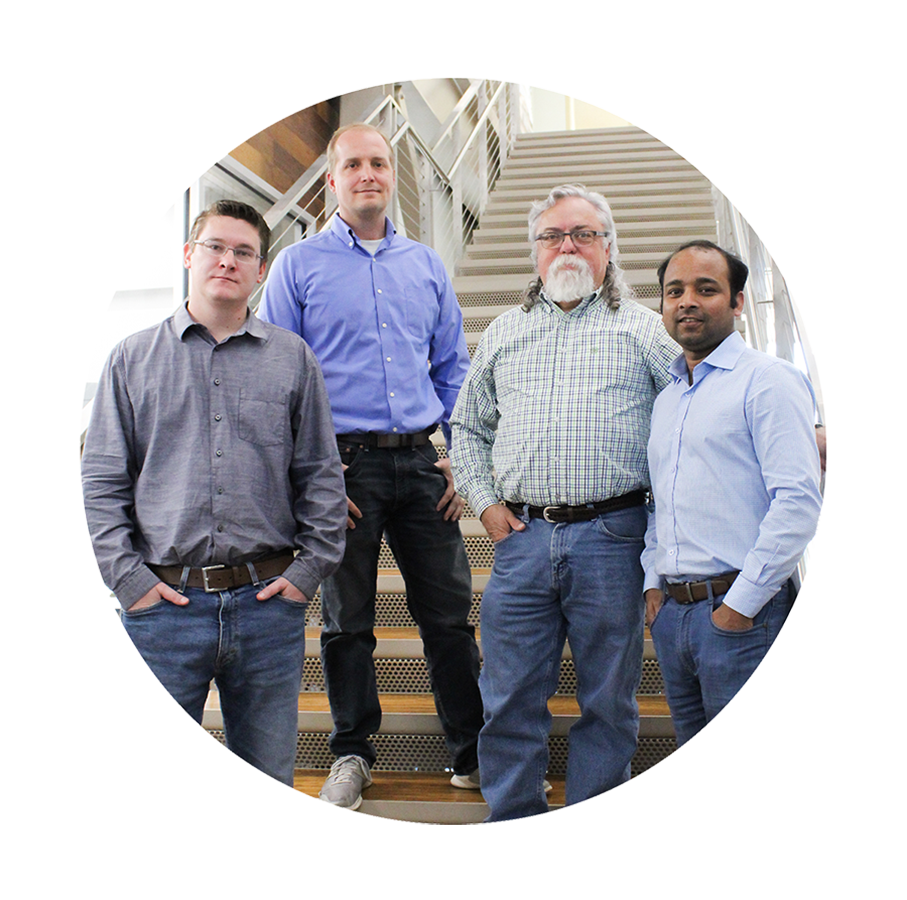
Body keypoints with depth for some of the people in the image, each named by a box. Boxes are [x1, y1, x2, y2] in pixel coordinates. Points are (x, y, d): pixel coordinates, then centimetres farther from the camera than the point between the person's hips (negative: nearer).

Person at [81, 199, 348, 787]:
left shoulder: (294, 359, 9)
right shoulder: (133, 358, 8)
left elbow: (322, 477, 9)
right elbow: (103, 481, 6)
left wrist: (309, 570, 0)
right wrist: (128, 576, -4)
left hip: (267, 602, 1)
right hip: (165, 605, 0)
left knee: (267, 781, 10)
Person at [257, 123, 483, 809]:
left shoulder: (426, 265, 12)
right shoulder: (298, 266, 3)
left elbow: (453, 369, 15)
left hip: (422, 462, 3)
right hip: (344, 462, -2)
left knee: (450, 613, 5)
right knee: (347, 619, 7)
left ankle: (473, 752, 17)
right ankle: (352, 754, 23)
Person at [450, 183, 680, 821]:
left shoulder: (644, 329, 7)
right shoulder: (504, 333, 17)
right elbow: (468, 427, 22)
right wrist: (485, 501, 10)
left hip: (611, 537, -2)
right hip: (522, 538, 3)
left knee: (608, 704, 7)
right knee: (510, 703, 6)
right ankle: (510, 818, 20)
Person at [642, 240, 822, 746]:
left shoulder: (768, 380, -7)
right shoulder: (665, 398, 19)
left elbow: (799, 504, -16)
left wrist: (740, 605, -16)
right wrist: (654, 582, 12)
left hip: (743, 610, -7)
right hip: (670, 611, 7)